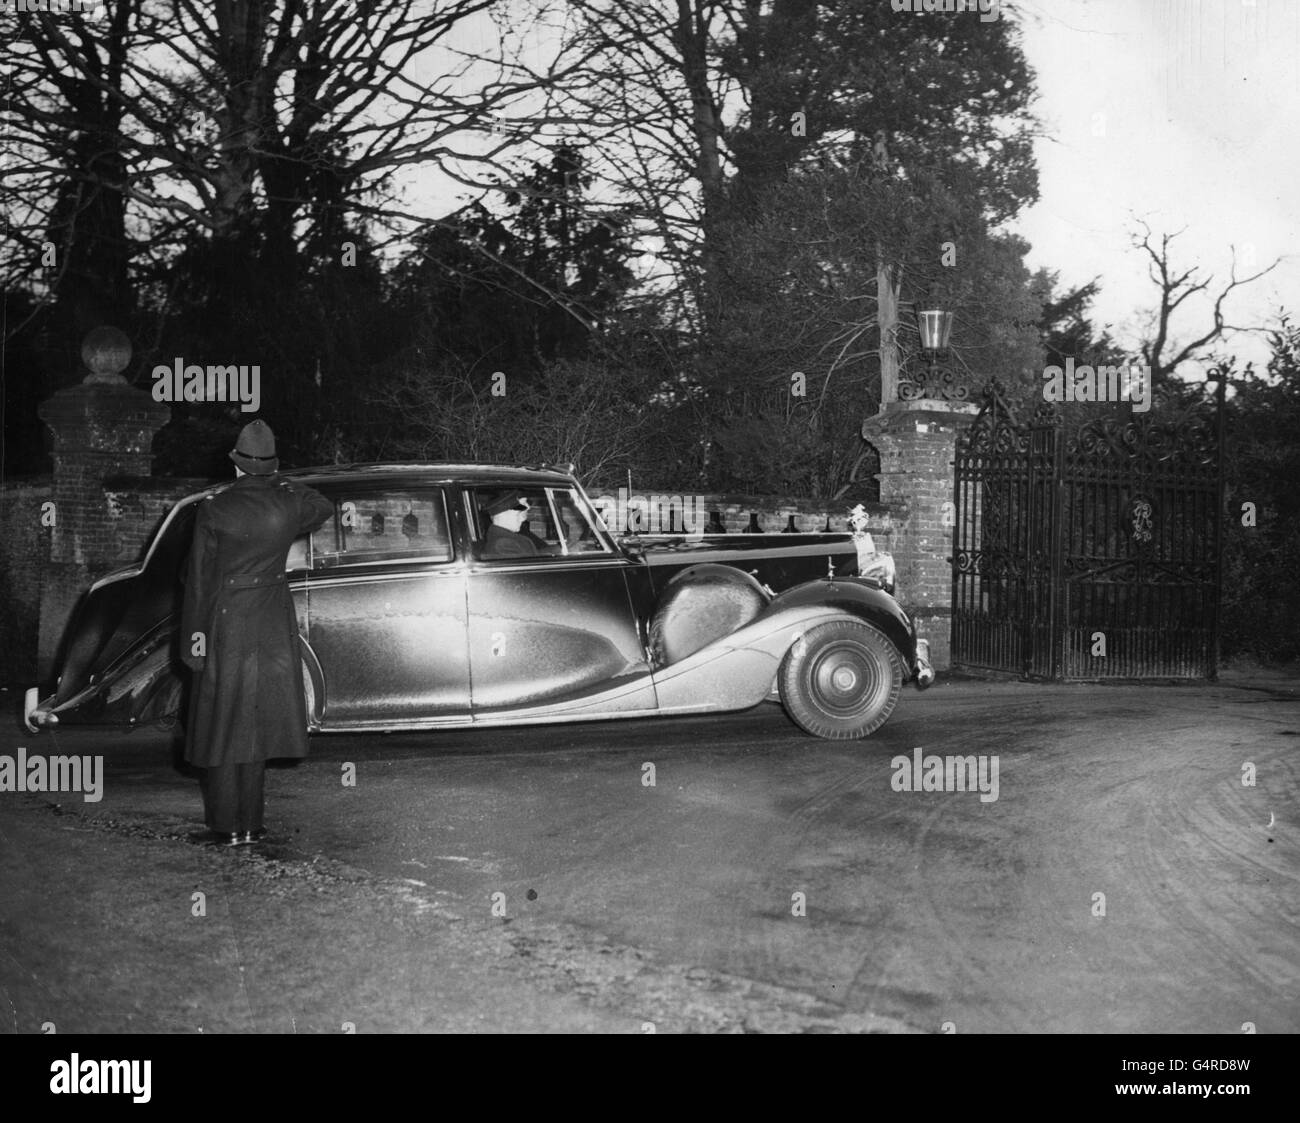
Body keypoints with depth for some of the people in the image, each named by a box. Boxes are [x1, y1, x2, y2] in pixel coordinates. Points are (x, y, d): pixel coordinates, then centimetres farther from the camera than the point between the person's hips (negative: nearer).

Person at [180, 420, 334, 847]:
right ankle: (249, 824, 17)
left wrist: (196, 634, -3)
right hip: (273, 627, 3)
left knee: (222, 724, 6)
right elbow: (324, 507, 20)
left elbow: (200, 577, -9)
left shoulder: (213, 510, -12)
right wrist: (280, 482, 20)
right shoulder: (288, 503, -4)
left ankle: (227, 826, 8)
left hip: (227, 624, -3)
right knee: (256, 722, 12)